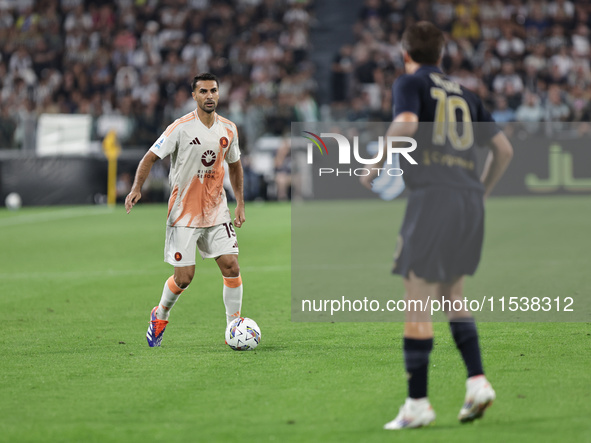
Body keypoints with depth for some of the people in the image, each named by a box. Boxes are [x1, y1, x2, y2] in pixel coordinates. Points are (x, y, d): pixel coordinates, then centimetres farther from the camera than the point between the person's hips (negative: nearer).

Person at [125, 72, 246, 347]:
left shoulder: (228, 129, 4)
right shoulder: (181, 128, -12)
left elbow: (234, 164, 20)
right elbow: (150, 158, -9)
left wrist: (240, 203, 15)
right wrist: (137, 187, -24)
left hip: (216, 211, 4)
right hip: (184, 213, -4)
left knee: (231, 266, -8)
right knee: (184, 277, -3)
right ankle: (160, 316, 25)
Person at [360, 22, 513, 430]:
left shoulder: (410, 83, 5)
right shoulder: (465, 94, 21)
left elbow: (406, 124, -16)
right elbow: (503, 149, 19)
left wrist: (374, 168, -4)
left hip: (433, 195, -6)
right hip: (470, 197, 6)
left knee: (417, 306, -3)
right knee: (453, 297, 21)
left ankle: (418, 403, -3)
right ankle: (477, 381, 7)